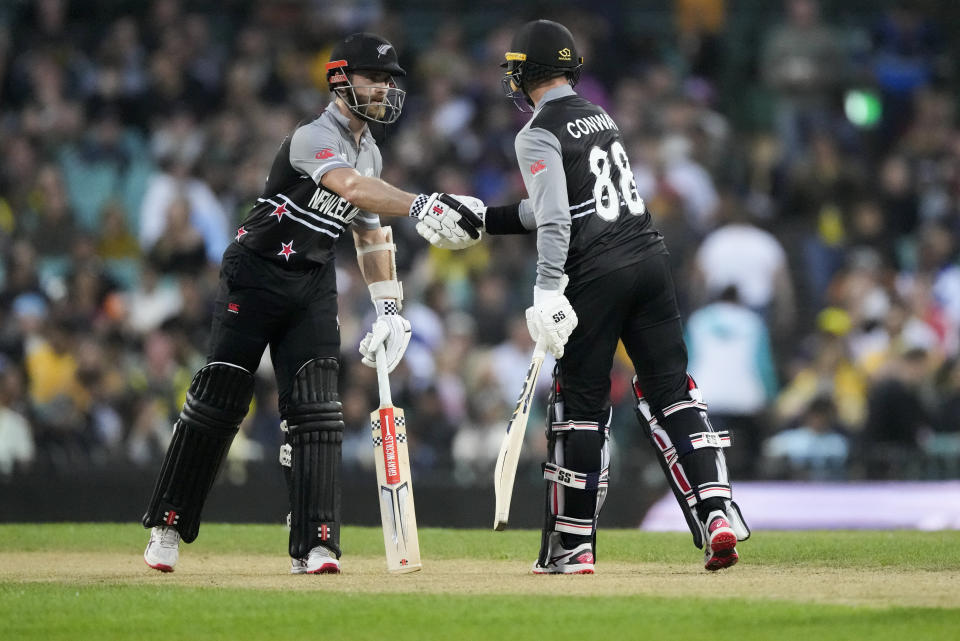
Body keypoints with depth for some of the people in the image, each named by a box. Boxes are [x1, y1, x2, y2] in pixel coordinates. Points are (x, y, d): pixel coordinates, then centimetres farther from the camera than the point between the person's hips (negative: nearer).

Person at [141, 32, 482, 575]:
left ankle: (314, 545, -10)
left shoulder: (370, 152, 10)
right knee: (219, 400, -5)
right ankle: (168, 527, 7)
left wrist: (390, 308, 10)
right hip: (255, 274, -6)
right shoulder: (314, 138, -17)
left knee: (315, 407, -7)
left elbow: (371, 232, 20)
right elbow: (352, 188, -37)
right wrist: (422, 205, -51)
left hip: (314, 286, 6)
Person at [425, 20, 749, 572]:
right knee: (671, 392, 4)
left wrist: (547, 289, -22)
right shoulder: (601, 117, 20)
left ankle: (573, 545, 7)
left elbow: (554, 219, -18)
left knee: (582, 405, 2)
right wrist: (483, 220, 30)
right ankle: (717, 513, -10)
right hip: (651, 258, 6)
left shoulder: (539, 135, -5)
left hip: (597, 276, -6)